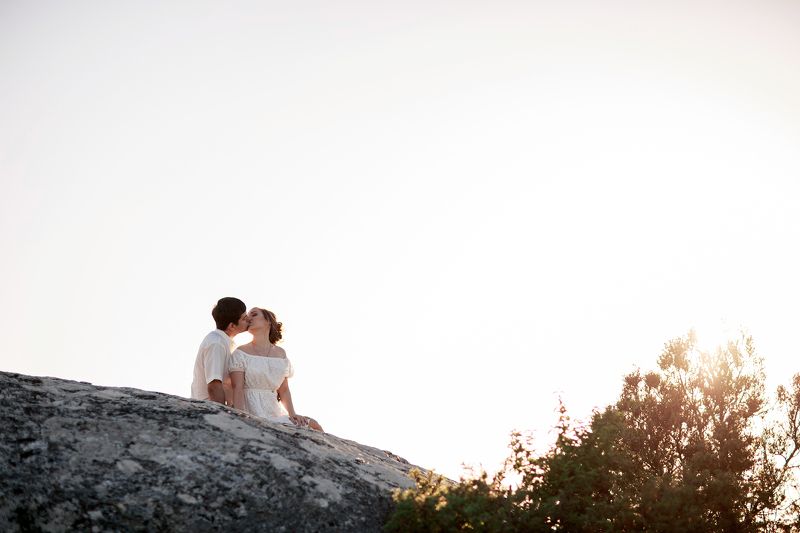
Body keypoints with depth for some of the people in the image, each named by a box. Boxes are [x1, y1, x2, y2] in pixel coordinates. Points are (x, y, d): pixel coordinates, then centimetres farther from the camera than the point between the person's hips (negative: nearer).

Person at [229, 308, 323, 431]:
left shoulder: (280, 353, 14)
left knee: (314, 426, -15)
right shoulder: (240, 353, 0)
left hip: (275, 413, 5)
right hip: (252, 415, -5)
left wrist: (292, 414, -1)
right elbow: (237, 389, -9)